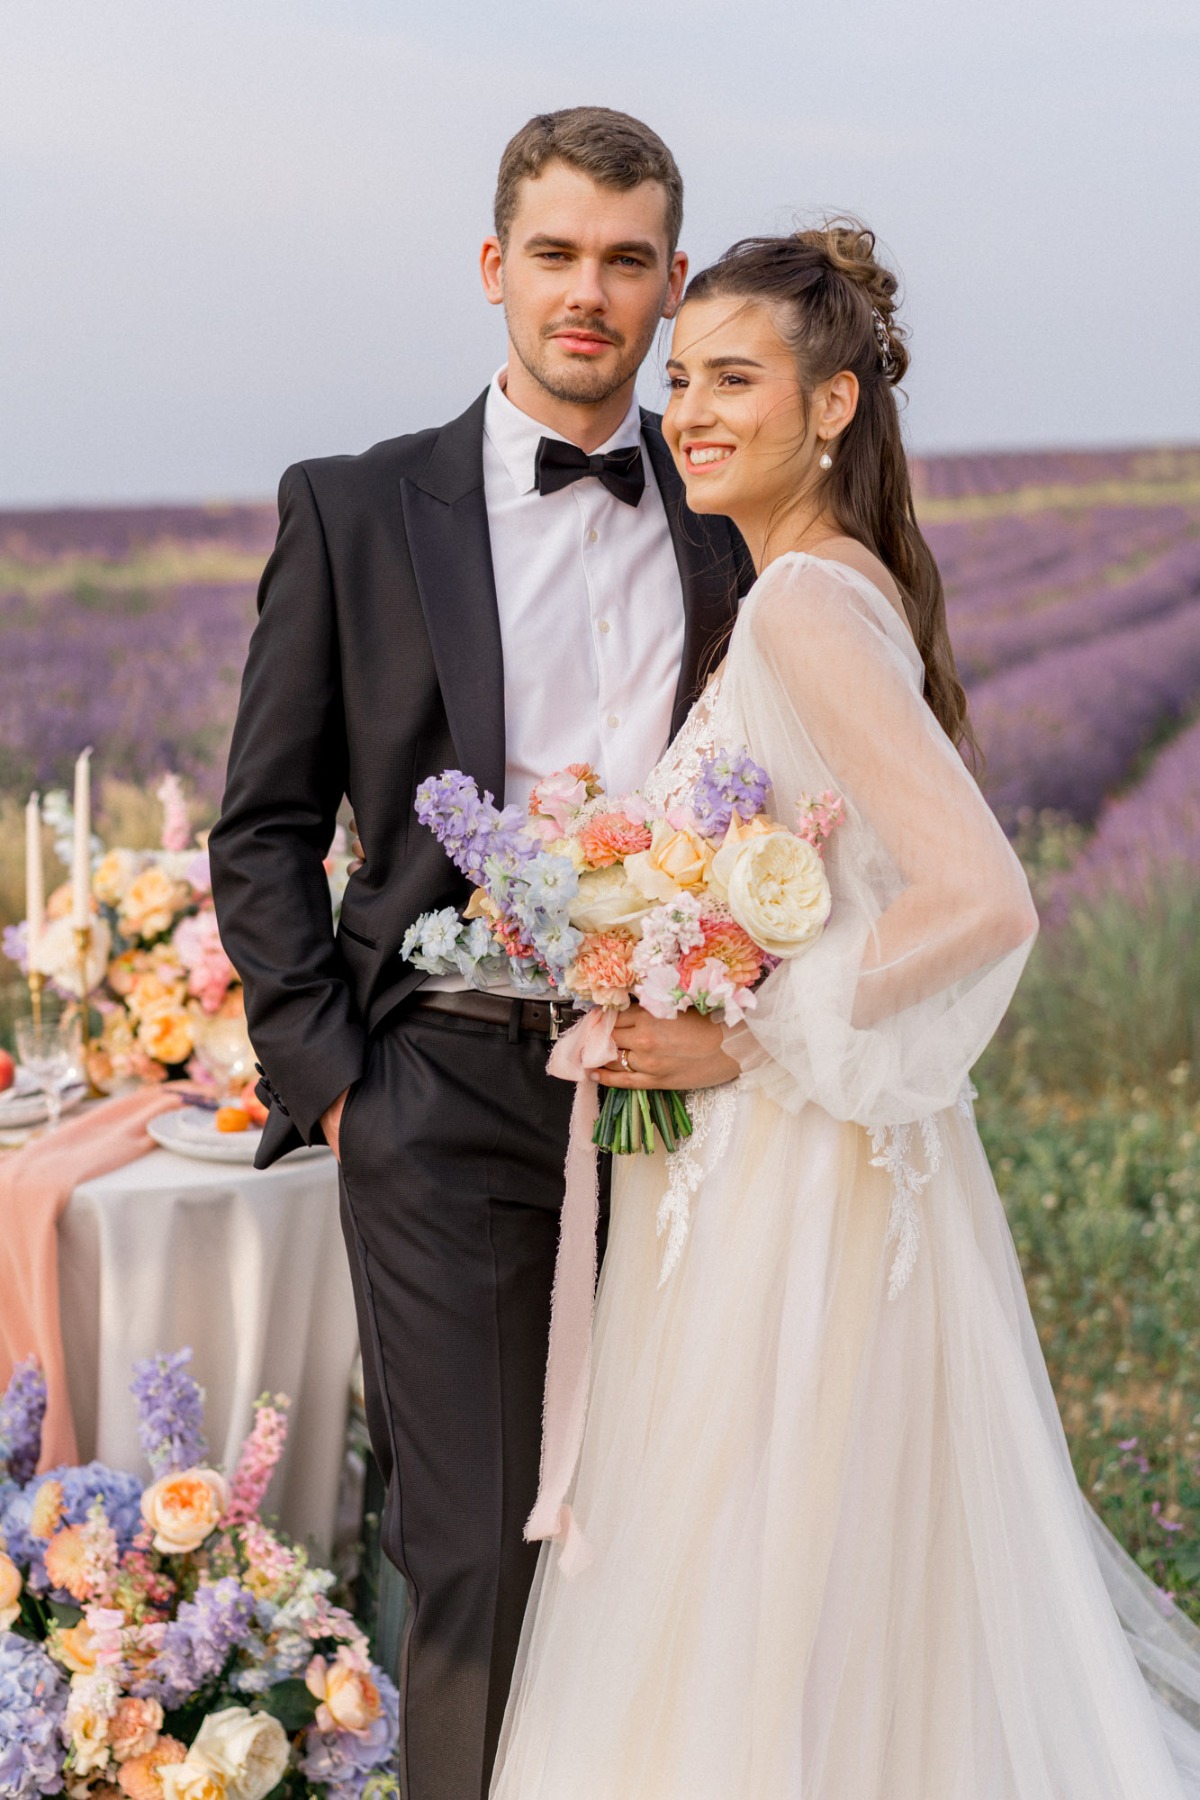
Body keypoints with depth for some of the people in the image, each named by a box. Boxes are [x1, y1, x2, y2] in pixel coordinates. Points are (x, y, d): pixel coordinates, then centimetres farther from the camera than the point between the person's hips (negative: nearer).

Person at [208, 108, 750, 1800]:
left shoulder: (740, 522, 8)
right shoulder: (357, 510, 3)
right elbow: (263, 829, 4)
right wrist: (327, 1074, -3)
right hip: (452, 1101, -2)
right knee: (475, 1553, 0)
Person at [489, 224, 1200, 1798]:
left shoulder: (806, 603, -19)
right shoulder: (839, 585, 10)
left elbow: (984, 900, -27)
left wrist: (746, 1039, -21)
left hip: (786, 1179, -9)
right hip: (772, 1157, 9)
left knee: (770, 1597, 3)